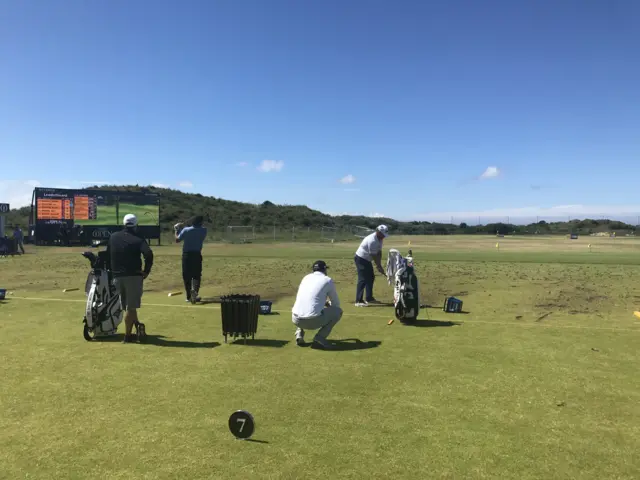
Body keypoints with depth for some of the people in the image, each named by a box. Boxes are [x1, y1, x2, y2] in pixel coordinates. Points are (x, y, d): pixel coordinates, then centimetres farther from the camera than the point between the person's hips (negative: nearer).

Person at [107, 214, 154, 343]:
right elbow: (148, 254, -20)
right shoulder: (138, 240, -5)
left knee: (127, 306, 17)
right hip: (133, 276, -4)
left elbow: (107, 255, 16)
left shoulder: (113, 237, 11)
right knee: (131, 307, -2)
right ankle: (127, 336, -2)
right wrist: (146, 271, -10)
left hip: (117, 276, 4)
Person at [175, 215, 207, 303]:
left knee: (187, 276, 8)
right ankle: (194, 290, -24)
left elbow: (177, 240, 0)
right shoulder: (203, 230, -2)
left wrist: (176, 229, 14)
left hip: (186, 255, 0)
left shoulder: (186, 230, -4)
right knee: (197, 275, 4)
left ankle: (189, 296, 12)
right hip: (197, 255, 0)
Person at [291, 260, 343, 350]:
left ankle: (299, 334, 16)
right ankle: (320, 337, 1)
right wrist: (328, 304, 39)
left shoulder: (306, 277, 19)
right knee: (338, 311, 16)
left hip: (295, 320, 5)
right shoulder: (328, 280, 6)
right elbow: (336, 304, 15)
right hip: (313, 321, -5)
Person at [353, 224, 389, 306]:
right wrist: (379, 267, -17)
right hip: (361, 259, -10)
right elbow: (374, 256, -24)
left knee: (371, 278, 13)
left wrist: (379, 265, -5)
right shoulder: (372, 240, -28)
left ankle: (369, 298, 22)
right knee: (362, 279, -14)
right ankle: (358, 301, -14)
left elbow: (379, 253, 3)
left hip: (367, 260, 10)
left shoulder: (379, 239, 2)